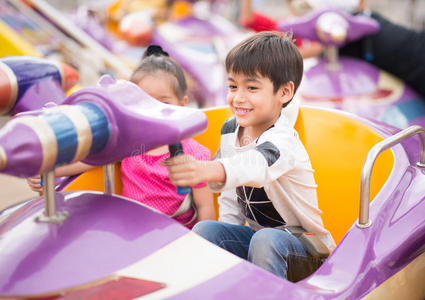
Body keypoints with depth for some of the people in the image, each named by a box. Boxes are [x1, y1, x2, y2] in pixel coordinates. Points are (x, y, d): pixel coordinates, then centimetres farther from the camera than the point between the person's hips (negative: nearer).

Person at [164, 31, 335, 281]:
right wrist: (227, 241, -3)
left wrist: (205, 170, -70)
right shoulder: (230, 129, 0)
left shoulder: (282, 141, -25)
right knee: (204, 230, -16)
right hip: (254, 233, 7)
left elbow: (254, 165, -50)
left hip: (301, 245, -7)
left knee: (266, 240, -36)